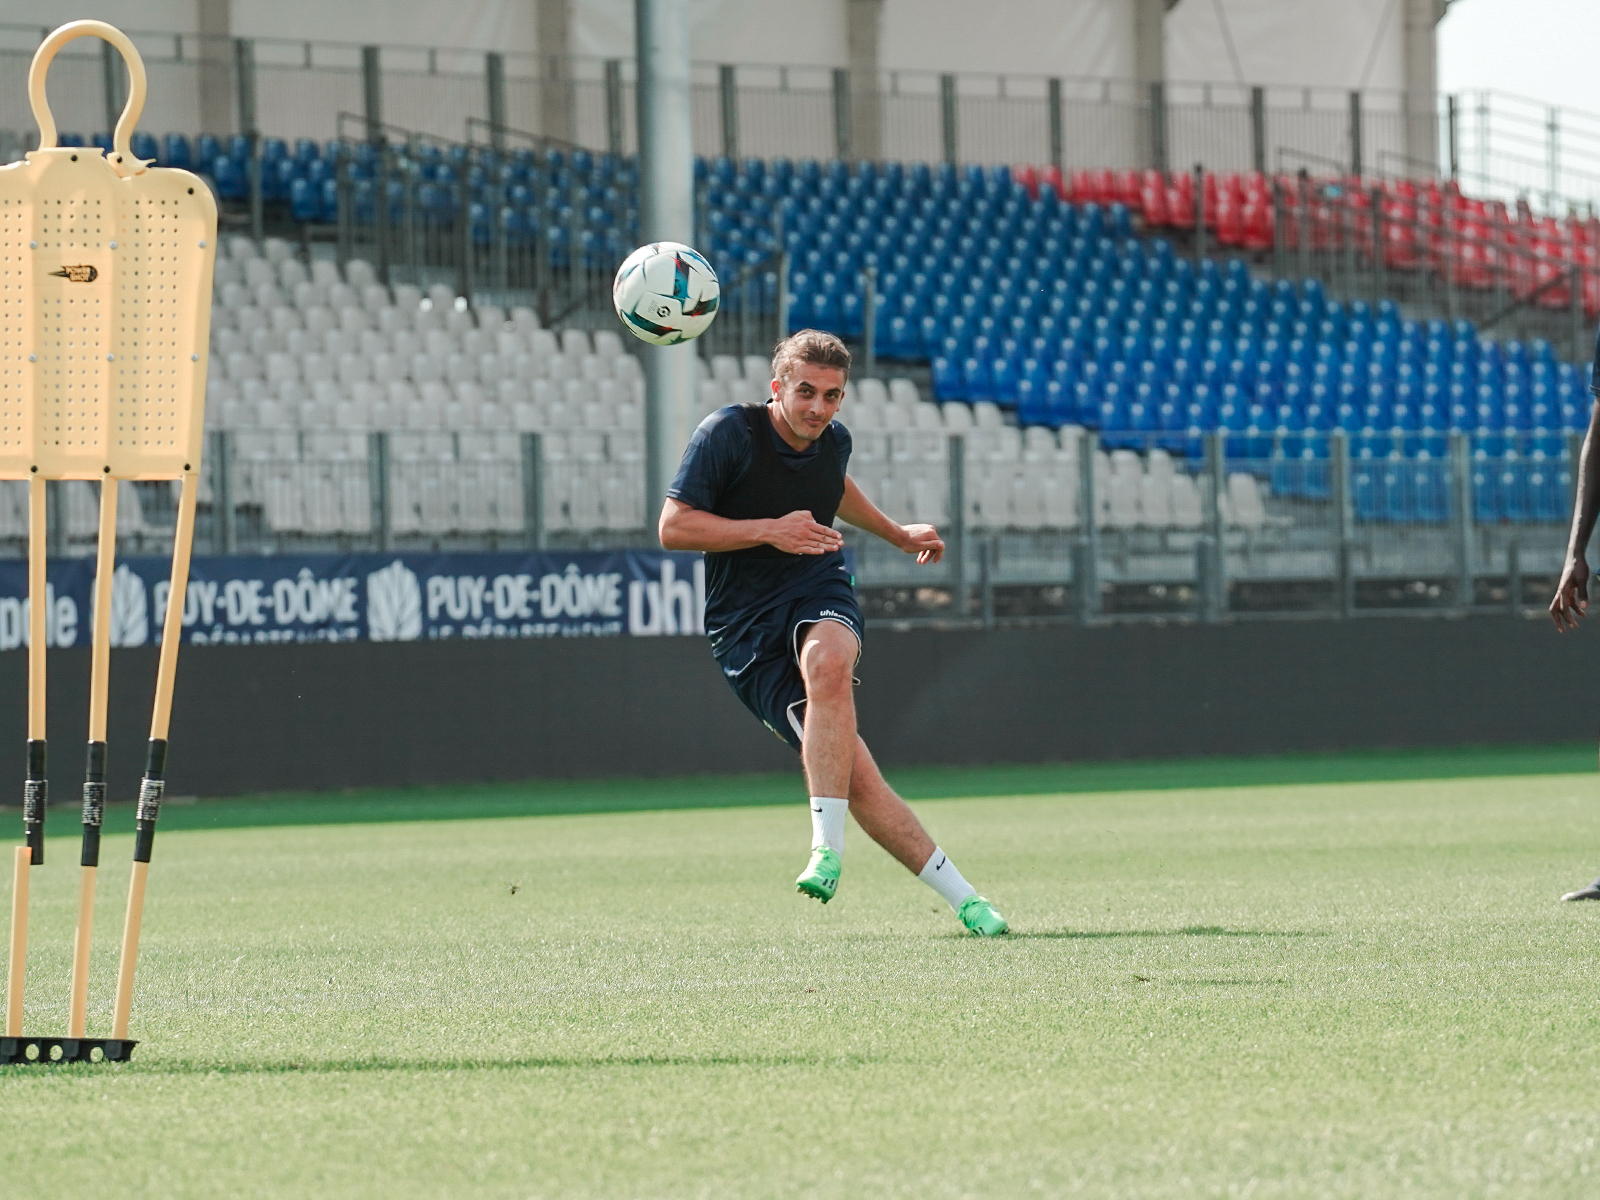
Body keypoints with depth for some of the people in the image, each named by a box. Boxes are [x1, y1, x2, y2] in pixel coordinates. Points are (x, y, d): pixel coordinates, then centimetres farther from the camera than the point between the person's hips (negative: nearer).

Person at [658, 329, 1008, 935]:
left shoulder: (833, 440, 4)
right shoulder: (729, 432, -12)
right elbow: (673, 527, -14)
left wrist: (898, 534, 42)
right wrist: (769, 530, -22)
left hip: (821, 594, 3)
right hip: (746, 623, -3)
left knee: (827, 662, -38)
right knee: (853, 775, -17)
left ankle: (828, 849, -35)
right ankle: (961, 897, -10)